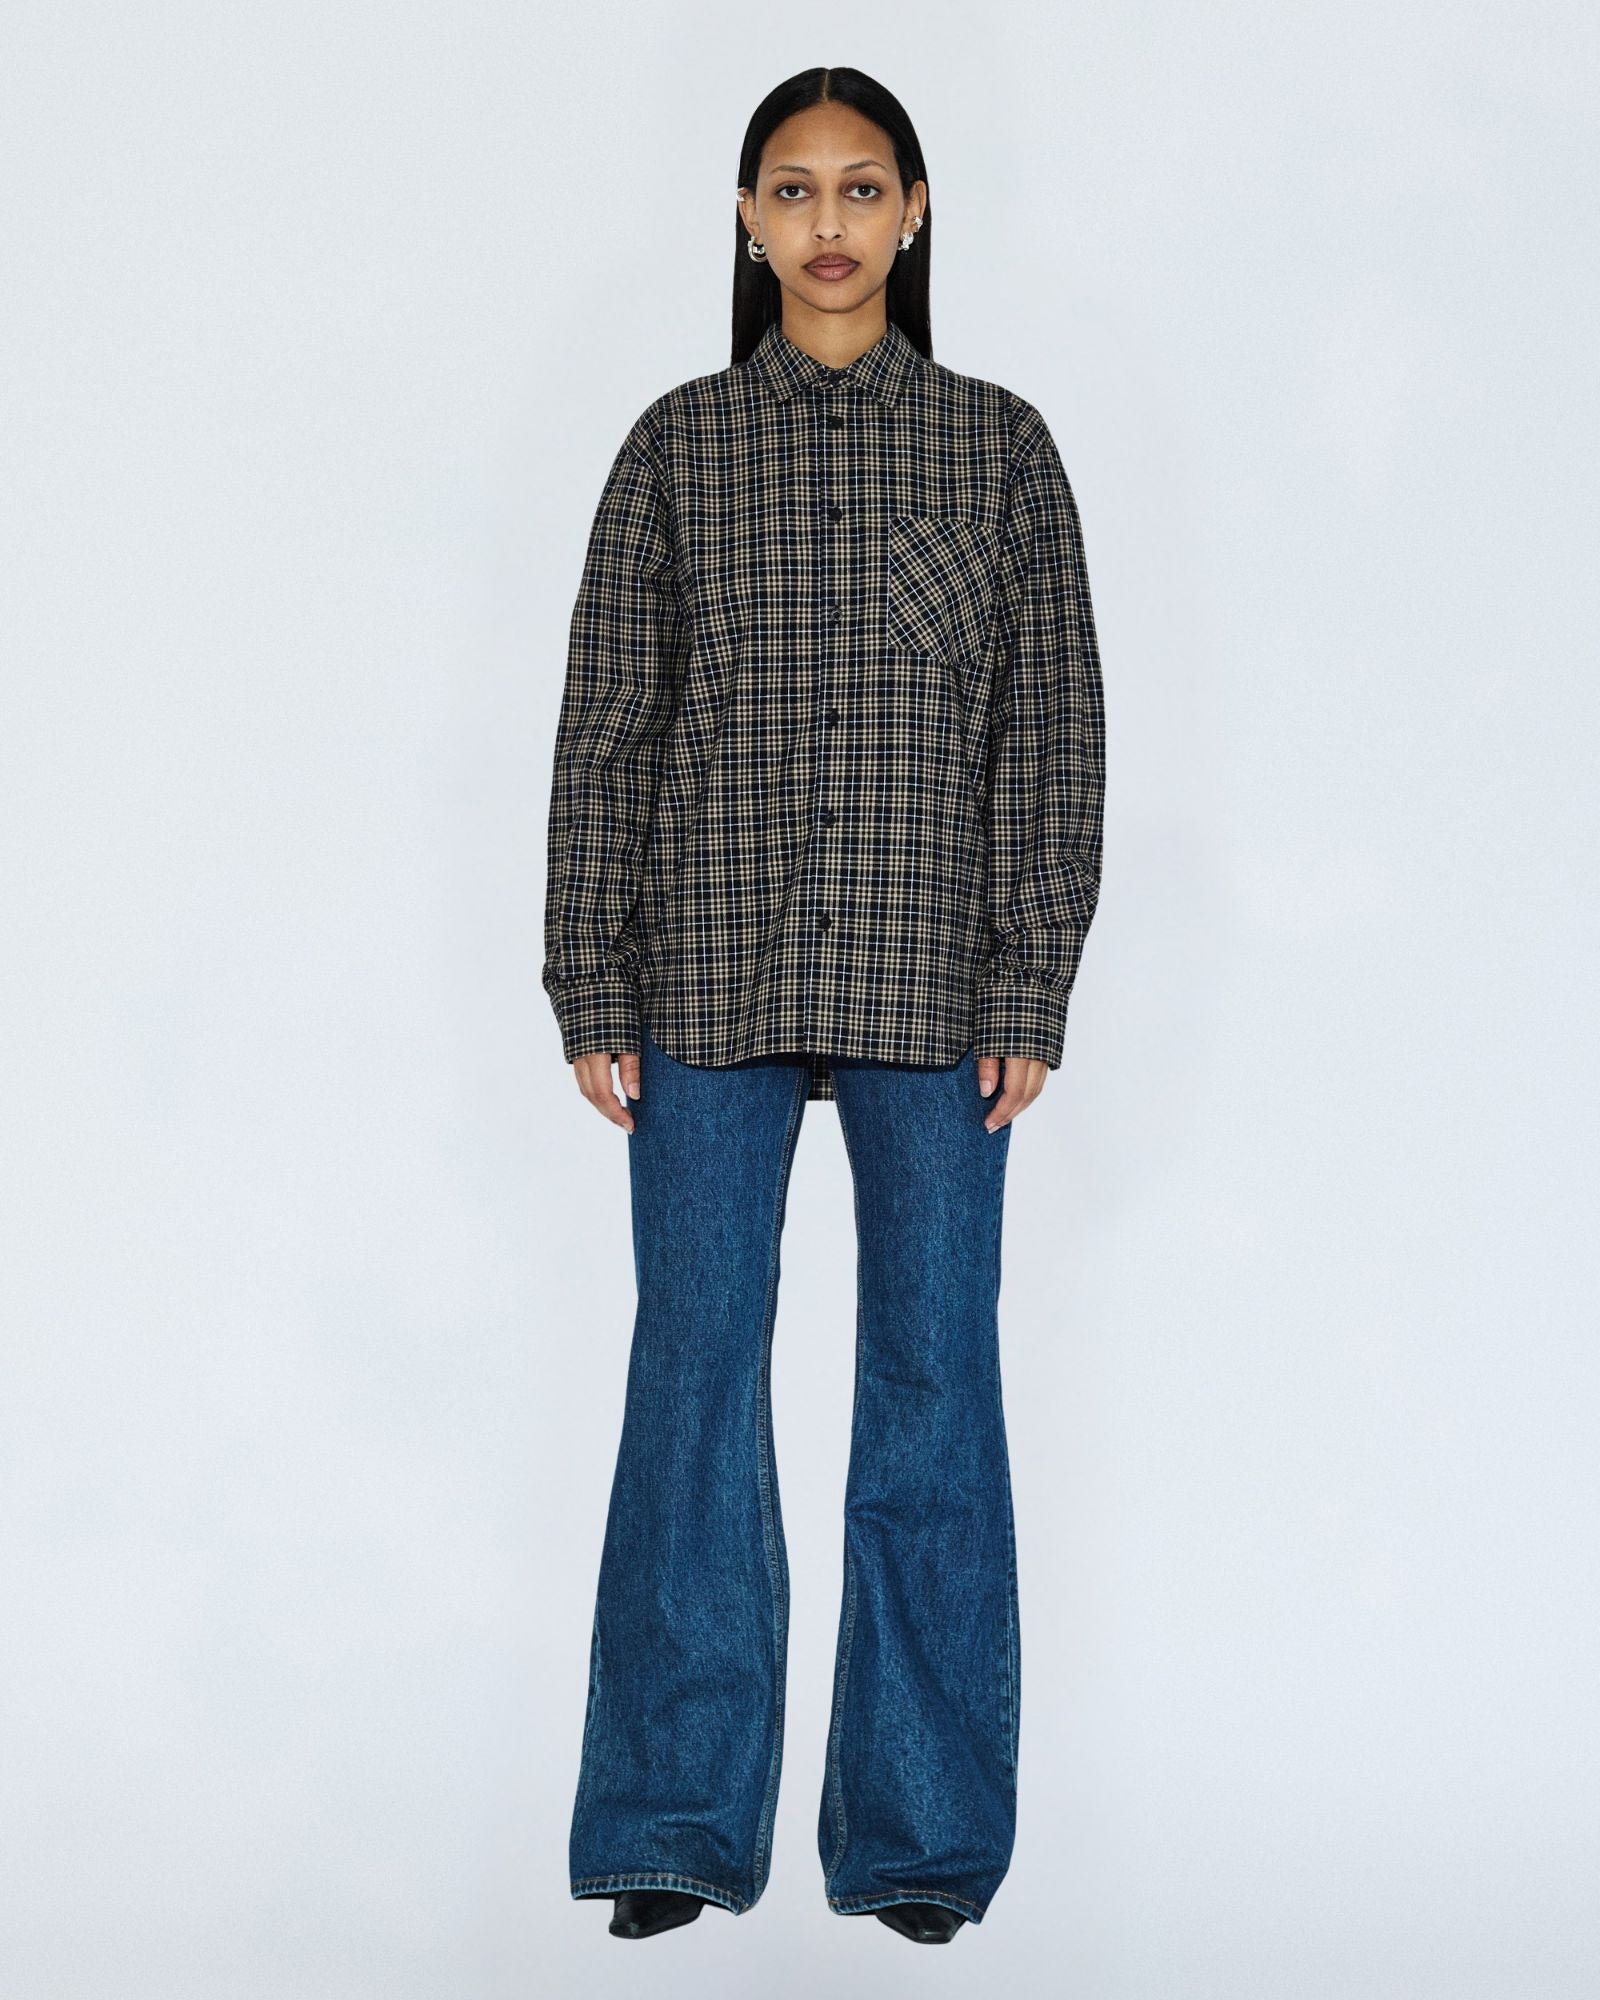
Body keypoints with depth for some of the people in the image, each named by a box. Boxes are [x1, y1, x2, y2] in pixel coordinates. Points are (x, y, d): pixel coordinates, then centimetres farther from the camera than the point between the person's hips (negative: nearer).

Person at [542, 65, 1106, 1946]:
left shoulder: (1000, 445, 5)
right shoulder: (677, 446, 6)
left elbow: (1057, 730, 3)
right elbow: (603, 727, 5)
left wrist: (1032, 993, -3)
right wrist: (591, 997, -1)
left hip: (929, 984, 0)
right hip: (711, 978, 0)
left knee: (933, 1380, 3)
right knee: (694, 1373, 2)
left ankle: (921, 1825, 13)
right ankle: (678, 1820, 13)